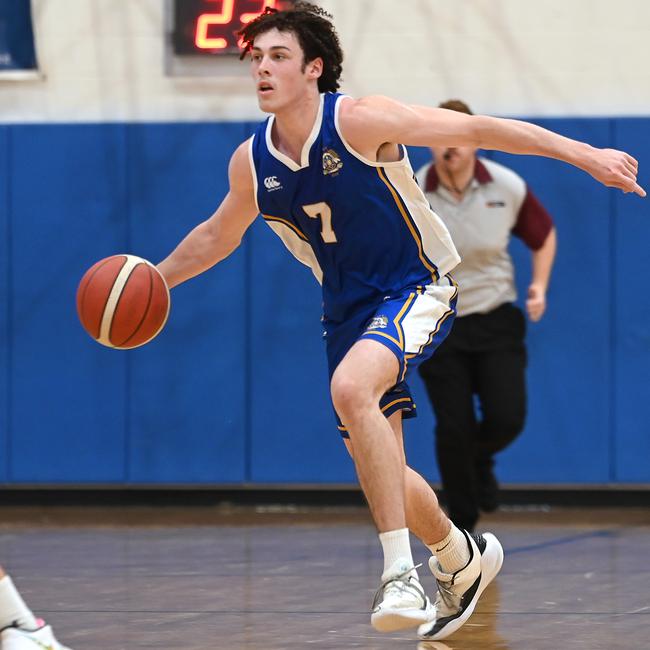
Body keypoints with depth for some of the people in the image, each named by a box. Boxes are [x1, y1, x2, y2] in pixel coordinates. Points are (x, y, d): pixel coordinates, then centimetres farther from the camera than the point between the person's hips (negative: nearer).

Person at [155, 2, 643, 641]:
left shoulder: (359, 120, -19)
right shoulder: (251, 163, -2)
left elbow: (474, 129, -17)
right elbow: (218, 235, 19)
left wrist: (584, 154, -19)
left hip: (416, 289, -7)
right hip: (348, 309, 7)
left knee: (350, 387, -34)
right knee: (379, 469, 9)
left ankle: (400, 570, -30)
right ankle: (463, 559, 38)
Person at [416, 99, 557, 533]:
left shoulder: (508, 188, -7)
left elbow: (544, 235, 11)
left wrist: (539, 285, -2)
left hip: (496, 318, 1)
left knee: (507, 417, -13)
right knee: (453, 427, -7)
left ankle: (481, 461, 25)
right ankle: (462, 525, 11)